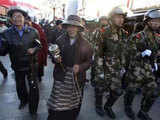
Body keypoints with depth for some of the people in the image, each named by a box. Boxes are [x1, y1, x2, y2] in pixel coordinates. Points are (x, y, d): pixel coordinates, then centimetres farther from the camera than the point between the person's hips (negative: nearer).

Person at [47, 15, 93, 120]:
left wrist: (80, 67, -19)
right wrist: (55, 59, -12)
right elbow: (53, 55, 11)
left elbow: (89, 61, 0)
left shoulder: (85, 44, -4)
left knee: (74, 106, 16)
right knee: (56, 106, 2)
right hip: (61, 77, 0)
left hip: (77, 79, 0)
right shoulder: (59, 40, 0)